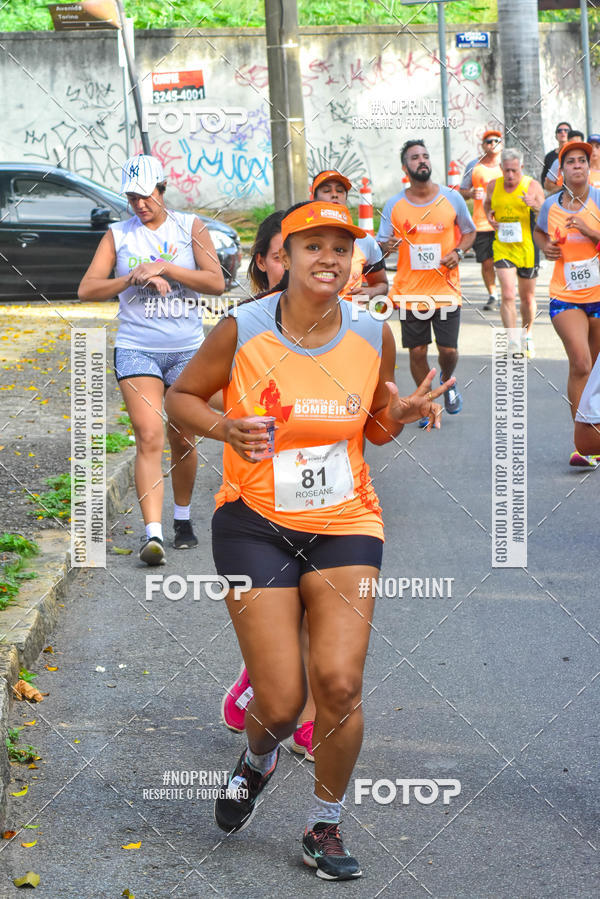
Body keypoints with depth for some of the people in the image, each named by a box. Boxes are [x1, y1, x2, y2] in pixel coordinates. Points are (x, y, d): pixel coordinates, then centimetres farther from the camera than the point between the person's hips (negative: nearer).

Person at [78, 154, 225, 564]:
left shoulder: (190, 227, 4)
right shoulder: (118, 235, 6)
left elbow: (217, 283, -7)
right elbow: (87, 288, -2)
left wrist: (165, 268, -17)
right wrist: (133, 277, -15)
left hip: (187, 349, 1)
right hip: (136, 349, -1)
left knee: (182, 440, 8)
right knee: (149, 437, -14)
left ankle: (183, 519, 28)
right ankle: (153, 533, -20)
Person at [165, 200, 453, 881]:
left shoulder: (373, 336, -1)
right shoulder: (242, 331, -10)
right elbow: (182, 396, 4)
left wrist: (401, 414, -9)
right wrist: (224, 428, -16)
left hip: (345, 526, 2)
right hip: (255, 524, -2)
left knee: (339, 682, -10)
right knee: (280, 702, -5)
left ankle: (325, 829, 14)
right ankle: (257, 760, 35)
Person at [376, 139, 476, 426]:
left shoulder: (452, 198, 0)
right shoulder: (394, 205, 0)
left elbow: (469, 232, 13)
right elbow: (381, 244, 2)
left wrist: (458, 251, -7)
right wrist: (387, 246, -22)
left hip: (446, 290, 0)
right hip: (409, 292, 0)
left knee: (449, 350, -1)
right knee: (417, 352, 3)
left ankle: (446, 381, 33)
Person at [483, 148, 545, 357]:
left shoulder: (532, 186, -6)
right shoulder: (493, 186, 1)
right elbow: (487, 204, 23)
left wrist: (535, 207, -27)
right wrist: (489, 216, 1)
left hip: (527, 248, -1)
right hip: (502, 248, 1)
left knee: (527, 297, 12)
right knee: (507, 295, -14)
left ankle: (527, 335, 37)